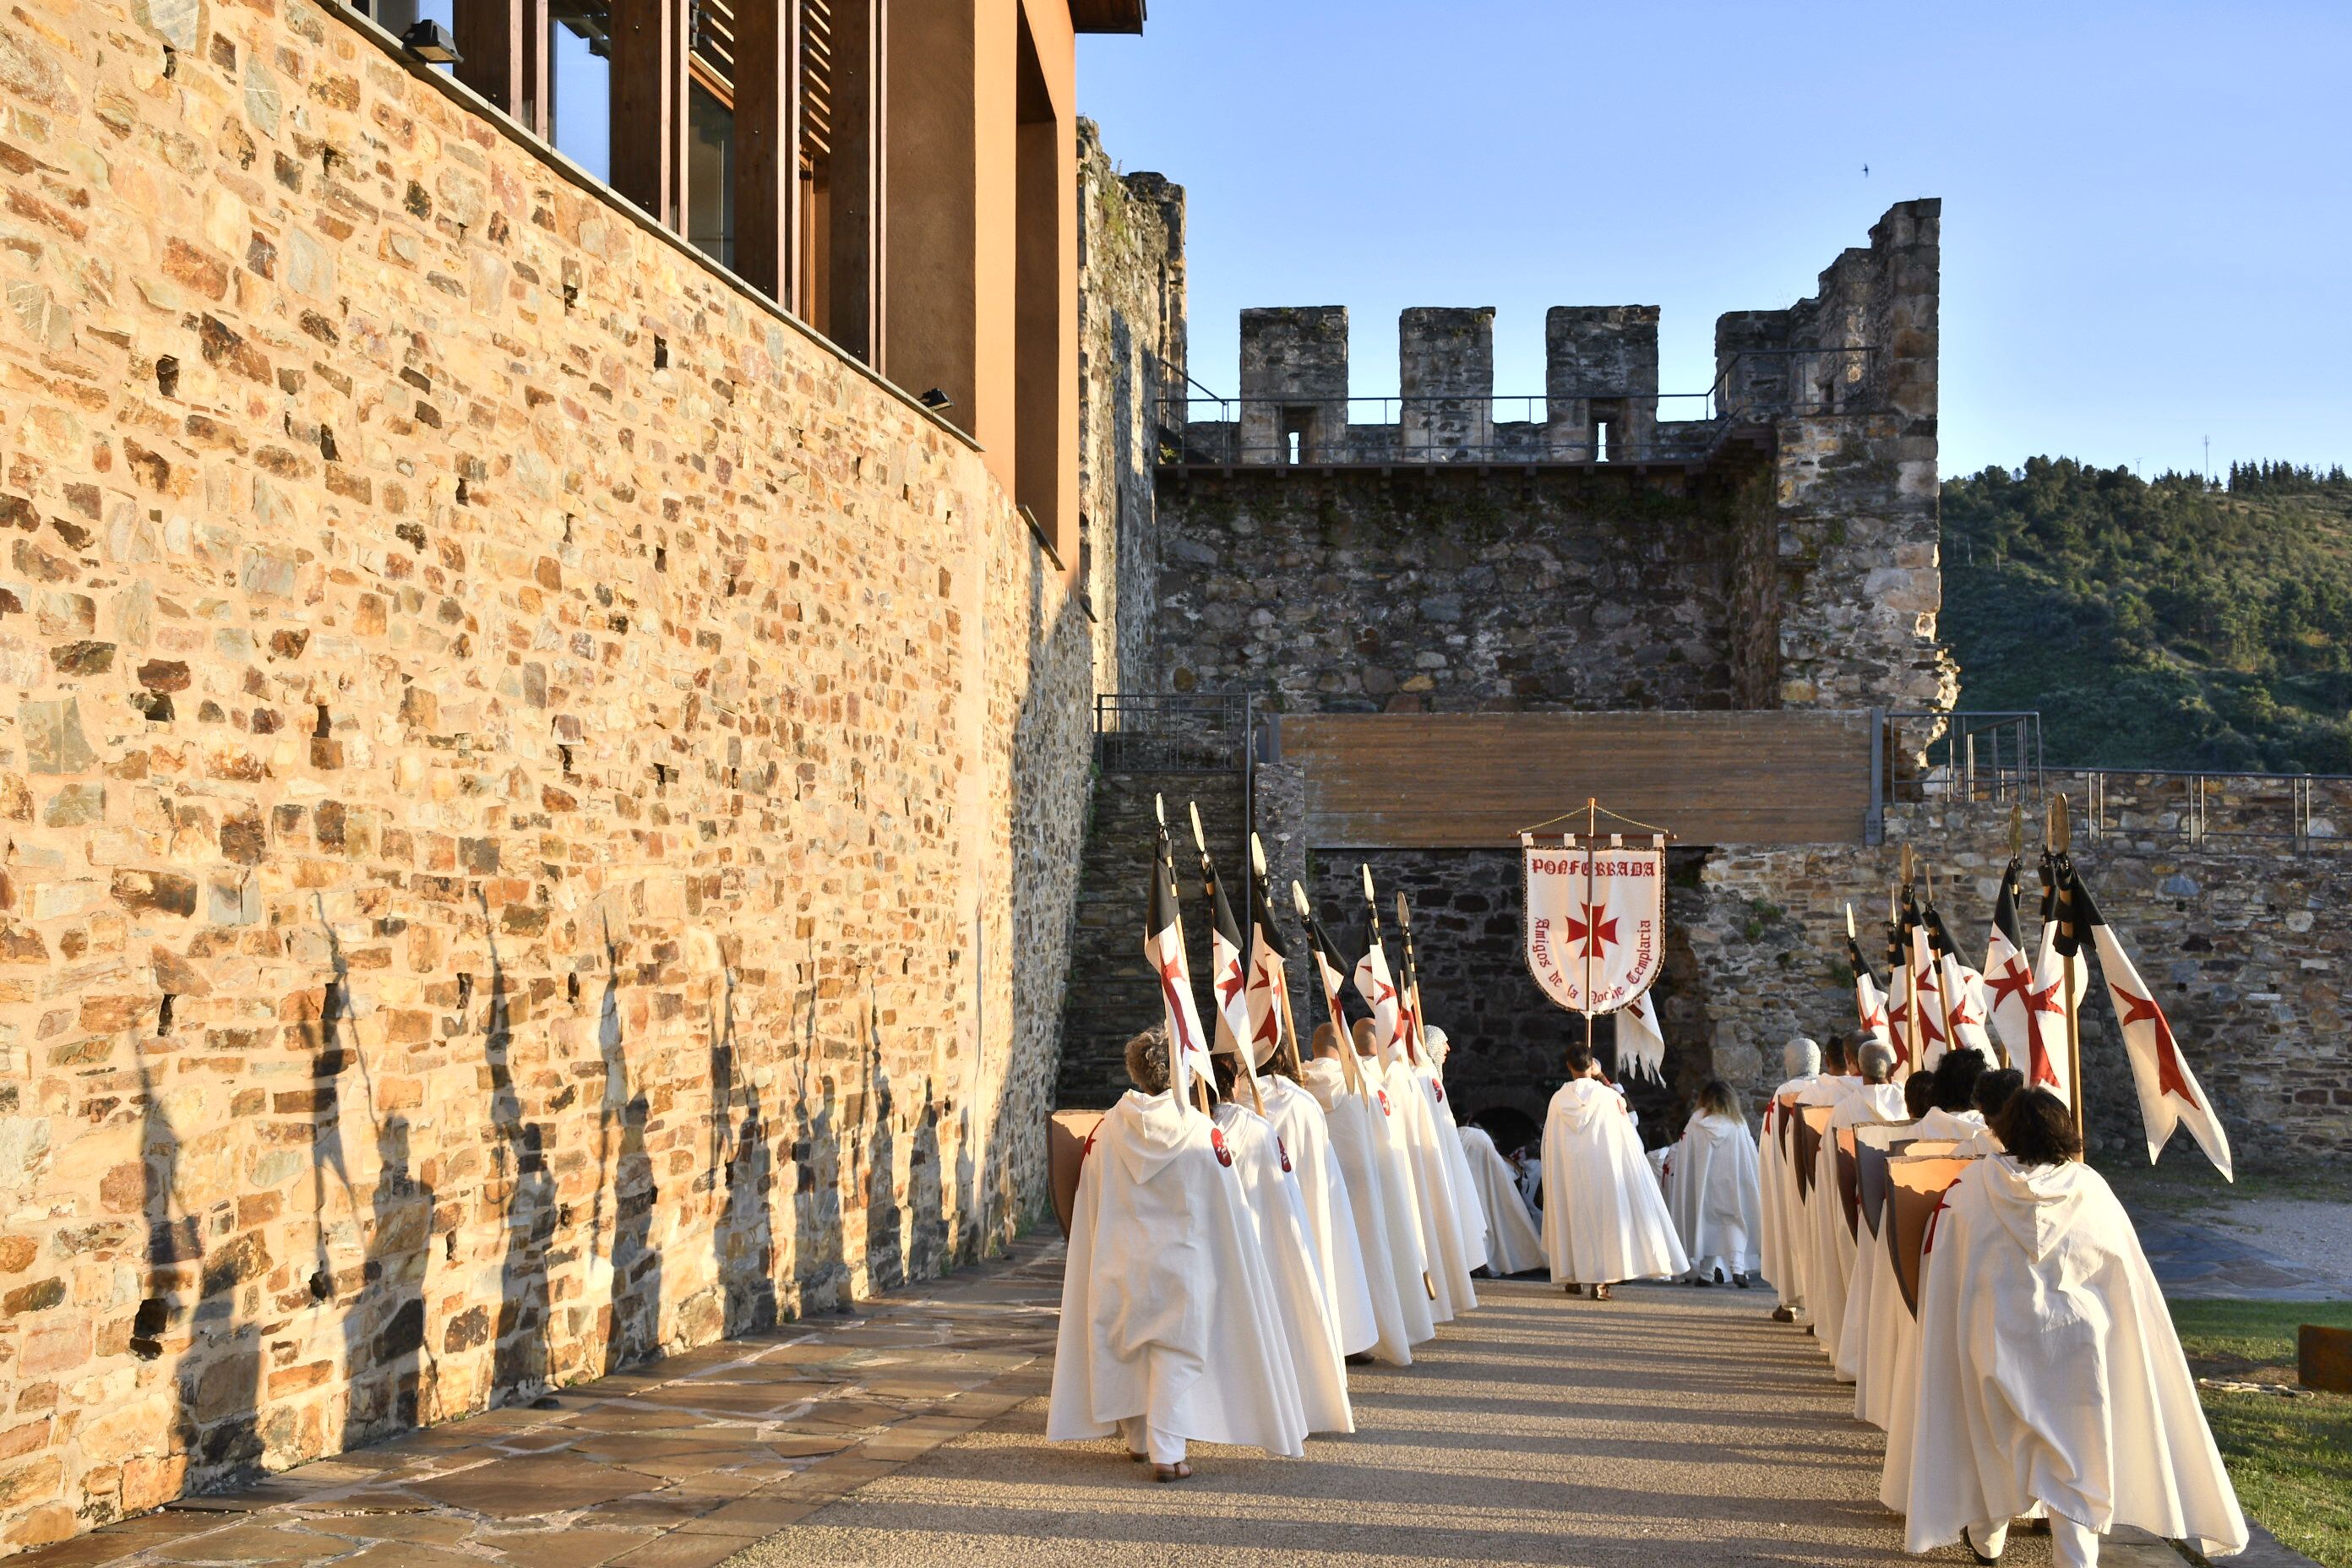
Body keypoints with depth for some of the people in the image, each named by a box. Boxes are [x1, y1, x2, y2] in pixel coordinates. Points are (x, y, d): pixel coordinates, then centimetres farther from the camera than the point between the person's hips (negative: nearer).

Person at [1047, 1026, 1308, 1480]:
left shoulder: (1105, 1132, -4)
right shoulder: (1204, 1134, -10)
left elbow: (1087, 1206, 4)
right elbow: (1230, 1208, -4)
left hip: (1120, 1264, 3)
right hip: (1182, 1263, -3)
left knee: (1128, 1350, 19)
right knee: (1178, 1356, 1)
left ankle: (1138, 1439, 30)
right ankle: (1167, 1451, -8)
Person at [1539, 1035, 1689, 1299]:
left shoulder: (1558, 1099, 0)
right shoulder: (1608, 1096, -6)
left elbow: (1550, 1144, 7)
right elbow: (1625, 1137, -3)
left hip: (1568, 1170, 2)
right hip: (1603, 1166, -2)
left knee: (1573, 1217, 12)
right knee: (1604, 1215, 1)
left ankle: (1574, 1278, 17)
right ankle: (1601, 1279, -7)